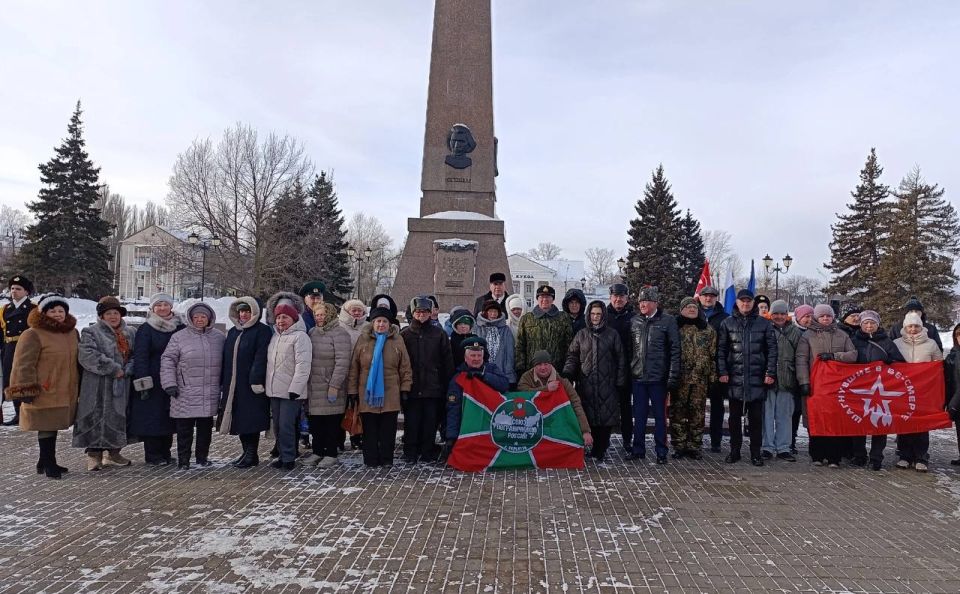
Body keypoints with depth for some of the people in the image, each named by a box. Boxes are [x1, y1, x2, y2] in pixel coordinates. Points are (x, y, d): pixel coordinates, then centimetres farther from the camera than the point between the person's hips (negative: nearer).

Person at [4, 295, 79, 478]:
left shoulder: (72, 332, 11)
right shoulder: (33, 335, -12)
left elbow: (76, 359, 24)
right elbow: (24, 365, -14)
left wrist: (80, 384, 25)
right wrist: (26, 390, -18)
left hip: (65, 393, 7)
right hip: (44, 393, -7)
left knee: (53, 426, 15)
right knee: (46, 427, -2)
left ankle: (46, 462, 27)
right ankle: (49, 464, 9)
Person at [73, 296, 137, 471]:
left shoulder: (130, 333, 13)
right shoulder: (90, 332, -3)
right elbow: (87, 355, -18)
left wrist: (128, 369, -8)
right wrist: (113, 369, -19)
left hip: (123, 385, 5)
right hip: (98, 387, -5)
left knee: (119, 418, 12)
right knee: (98, 419, -4)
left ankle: (113, 452, 26)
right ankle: (94, 454, 7)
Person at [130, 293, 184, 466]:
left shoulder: (181, 328, 10)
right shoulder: (145, 329, -1)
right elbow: (140, 357, -7)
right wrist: (143, 383, -15)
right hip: (153, 382, -4)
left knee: (169, 417, 8)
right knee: (151, 418, -3)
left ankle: (165, 453, 17)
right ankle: (152, 455, 6)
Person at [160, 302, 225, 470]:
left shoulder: (219, 337, 9)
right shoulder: (179, 337, 0)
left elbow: (225, 362, 17)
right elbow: (168, 360, -1)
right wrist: (170, 384, -8)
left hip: (210, 394, 3)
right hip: (185, 393, -3)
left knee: (206, 427, 11)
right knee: (184, 429, 1)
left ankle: (202, 457, 24)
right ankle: (183, 459, 11)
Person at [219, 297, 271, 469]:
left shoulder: (262, 331, -6)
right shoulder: (232, 332, 17)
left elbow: (261, 358, -15)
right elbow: (225, 357, 17)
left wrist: (256, 380, -21)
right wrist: (223, 382, 13)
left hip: (251, 385, -7)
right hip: (233, 385, 7)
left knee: (250, 420, -4)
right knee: (239, 420, 10)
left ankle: (252, 455, 4)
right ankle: (246, 452, 19)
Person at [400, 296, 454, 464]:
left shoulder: (439, 334, 6)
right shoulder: (404, 335, 5)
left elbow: (448, 362, 6)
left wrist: (447, 385, -1)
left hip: (433, 388, 0)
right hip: (411, 387, 0)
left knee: (430, 422, 5)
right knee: (411, 422, 3)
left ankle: (427, 452, 16)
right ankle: (410, 453, 14)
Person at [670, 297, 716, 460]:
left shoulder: (708, 329, 11)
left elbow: (713, 354, 12)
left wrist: (713, 376, 6)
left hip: (700, 378, 2)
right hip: (680, 377, -2)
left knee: (697, 413, 5)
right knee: (677, 411, 0)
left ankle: (694, 446, 14)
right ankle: (679, 445, 8)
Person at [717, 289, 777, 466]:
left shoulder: (764, 324, 6)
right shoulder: (728, 323, 6)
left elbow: (772, 350, 3)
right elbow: (721, 350, 4)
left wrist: (770, 373, -4)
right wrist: (722, 371, -4)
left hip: (757, 379, 0)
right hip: (734, 378, 1)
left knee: (756, 417, 5)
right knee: (735, 417, 8)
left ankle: (755, 452, 14)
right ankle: (734, 450, 17)